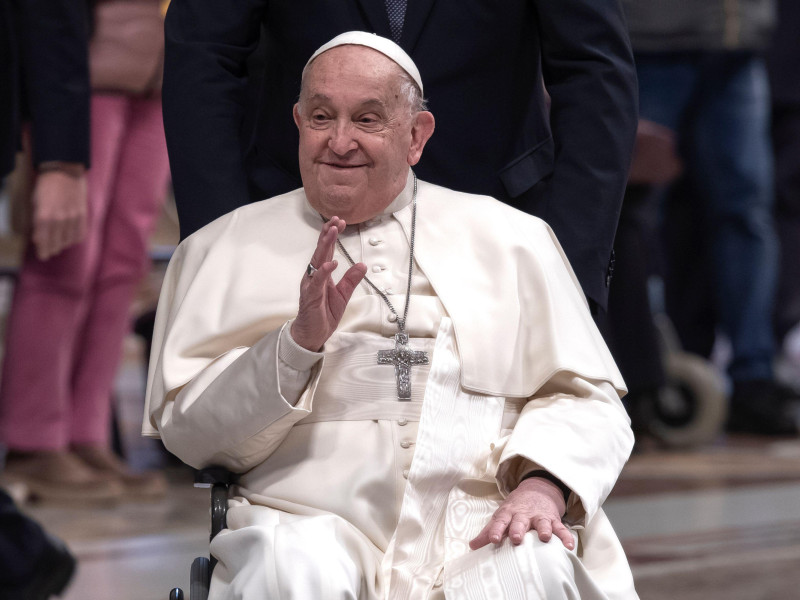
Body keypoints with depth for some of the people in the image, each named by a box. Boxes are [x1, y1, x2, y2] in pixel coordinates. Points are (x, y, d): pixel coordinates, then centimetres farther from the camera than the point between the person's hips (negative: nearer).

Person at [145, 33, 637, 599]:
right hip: (311, 517, -1)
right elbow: (186, 431, 7)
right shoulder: (224, 250, 15)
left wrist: (542, 484, -8)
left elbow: (585, 399, 14)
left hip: (479, 526, 1)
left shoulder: (509, 239, 18)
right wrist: (298, 341, -9)